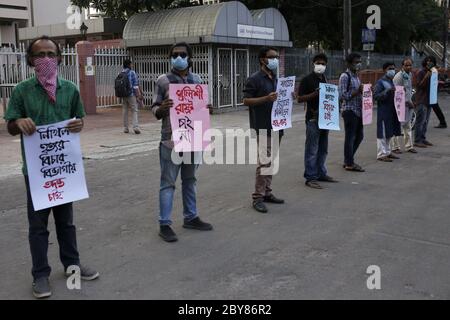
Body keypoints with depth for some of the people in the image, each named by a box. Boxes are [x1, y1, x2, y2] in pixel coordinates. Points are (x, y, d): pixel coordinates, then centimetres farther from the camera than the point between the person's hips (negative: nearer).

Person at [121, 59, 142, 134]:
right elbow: (135, 85, -10)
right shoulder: (132, 73, -7)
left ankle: (125, 128, 14)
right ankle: (135, 127, -15)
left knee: (125, 111, 11)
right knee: (134, 111, -2)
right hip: (131, 94, -5)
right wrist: (138, 95, -7)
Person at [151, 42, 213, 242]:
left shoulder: (196, 80, 10)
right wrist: (161, 109, -25)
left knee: (190, 180, 15)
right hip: (171, 139, -5)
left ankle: (190, 217, 28)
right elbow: (155, 110, -3)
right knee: (168, 183, 0)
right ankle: (165, 224, 6)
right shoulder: (163, 81, -3)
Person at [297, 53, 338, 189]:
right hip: (313, 118, -8)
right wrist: (314, 94, -22)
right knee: (312, 149, -6)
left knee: (323, 148, 14)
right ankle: (310, 177, -1)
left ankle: (321, 173, 24)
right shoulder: (307, 79, -6)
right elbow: (299, 98, -10)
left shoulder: (324, 79, 16)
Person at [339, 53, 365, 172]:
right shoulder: (345, 76, -11)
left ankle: (348, 160, 25)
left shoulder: (356, 76, 16)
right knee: (350, 137, 0)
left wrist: (363, 91, 5)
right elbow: (343, 96, -17)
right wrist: (358, 91, -20)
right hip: (350, 111, -9)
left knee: (359, 136, 14)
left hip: (358, 111, 9)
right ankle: (349, 164, 10)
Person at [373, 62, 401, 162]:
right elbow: (375, 96, -16)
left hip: (392, 111, 8)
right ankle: (381, 154, 2)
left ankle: (387, 152, 25)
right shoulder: (380, 82, -11)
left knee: (389, 133, 15)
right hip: (383, 111, -8)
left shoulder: (392, 81, 14)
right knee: (382, 133, -3)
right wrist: (387, 91, -25)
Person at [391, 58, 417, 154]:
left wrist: (410, 102, 9)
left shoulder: (410, 75, 10)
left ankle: (409, 146, 22)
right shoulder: (398, 76, -16)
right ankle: (395, 147, 8)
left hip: (408, 104, 9)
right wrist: (408, 102, -15)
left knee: (408, 126, 14)